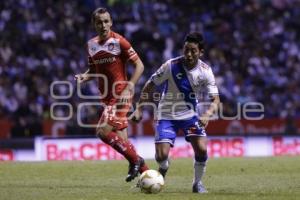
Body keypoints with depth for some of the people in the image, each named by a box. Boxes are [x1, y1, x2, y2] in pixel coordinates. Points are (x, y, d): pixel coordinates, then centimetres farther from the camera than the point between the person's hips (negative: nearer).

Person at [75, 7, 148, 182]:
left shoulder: (119, 41, -10)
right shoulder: (92, 45, 10)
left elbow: (139, 65, -8)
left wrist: (129, 88, -18)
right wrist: (84, 76, 0)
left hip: (120, 95, -7)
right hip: (107, 98, 7)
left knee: (103, 131, -18)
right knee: (121, 140, 6)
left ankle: (135, 160, -6)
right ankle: (144, 171, 16)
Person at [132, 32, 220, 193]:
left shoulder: (205, 71, -14)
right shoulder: (171, 66, -20)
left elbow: (215, 99, -14)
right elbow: (150, 86, -7)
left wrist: (207, 115, -34)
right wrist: (139, 109, -12)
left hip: (190, 114, 1)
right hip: (167, 115, -1)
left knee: (201, 149, -19)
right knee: (161, 156, -13)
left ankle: (198, 183, 7)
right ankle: (163, 168, 26)